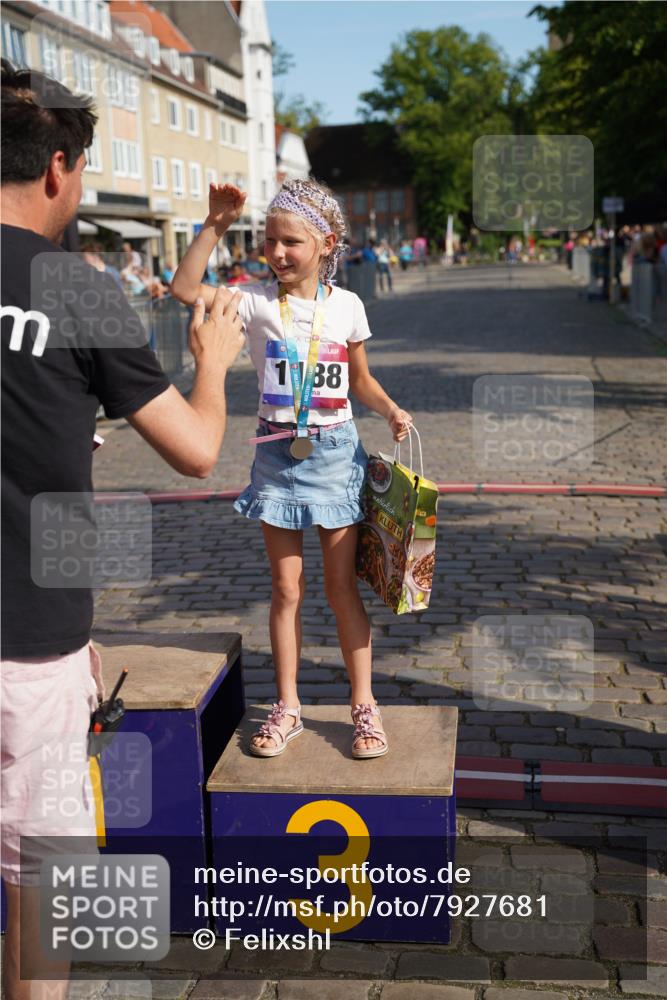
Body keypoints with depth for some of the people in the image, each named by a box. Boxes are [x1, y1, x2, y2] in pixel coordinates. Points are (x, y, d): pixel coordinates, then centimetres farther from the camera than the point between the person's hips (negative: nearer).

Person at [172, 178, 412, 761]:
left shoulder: (346, 306, -1)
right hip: (278, 455, 1)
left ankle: (365, 706, 17)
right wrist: (215, 226, -18)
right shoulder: (258, 301, -3)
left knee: (342, 586, 5)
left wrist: (391, 411, -8)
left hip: (335, 452, 0)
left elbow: (361, 380, 9)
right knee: (286, 589, 7)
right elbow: (186, 289, -15)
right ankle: (287, 708, 20)